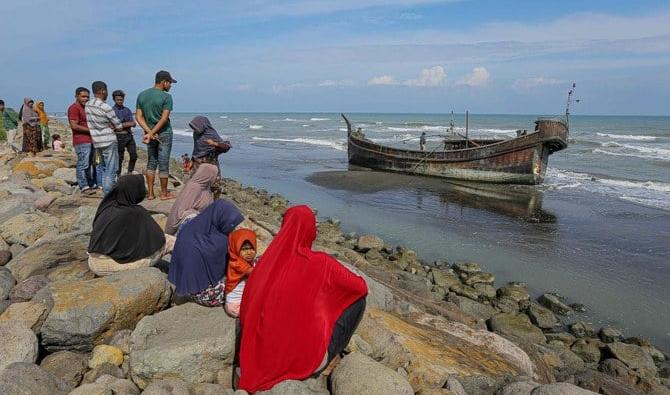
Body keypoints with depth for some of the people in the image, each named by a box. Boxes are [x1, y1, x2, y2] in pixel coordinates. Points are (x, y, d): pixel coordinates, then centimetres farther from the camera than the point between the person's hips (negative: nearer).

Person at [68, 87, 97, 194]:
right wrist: (90, 130, -15)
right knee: (83, 164, -8)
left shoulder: (84, 108, 20)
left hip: (89, 140, 10)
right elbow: (74, 126, -18)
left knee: (91, 163, 13)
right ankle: (83, 187, -5)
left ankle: (92, 184, 21)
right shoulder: (73, 108, -9)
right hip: (81, 142, -10)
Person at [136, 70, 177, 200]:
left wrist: (149, 132, -7)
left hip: (149, 133, 6)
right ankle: (164, 193, 11)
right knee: (164, 163, 2)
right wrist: (151, 134, -16)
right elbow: (164, 118, -19)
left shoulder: (142, 95, 6)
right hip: (164, 133, -5)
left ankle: (151, 193, 13)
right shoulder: (166, 97, -12)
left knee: (151, 163, 13)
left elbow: (138, 117, 0)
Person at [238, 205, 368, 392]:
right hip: (309, 360, -5)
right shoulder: (321, 263, -17)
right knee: (358, 299, 8)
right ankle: (329, 355, 13)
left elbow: (245, 313, 2)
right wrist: (332, 287, 16)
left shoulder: (265, 263, -6)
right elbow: (362, 287, -3)